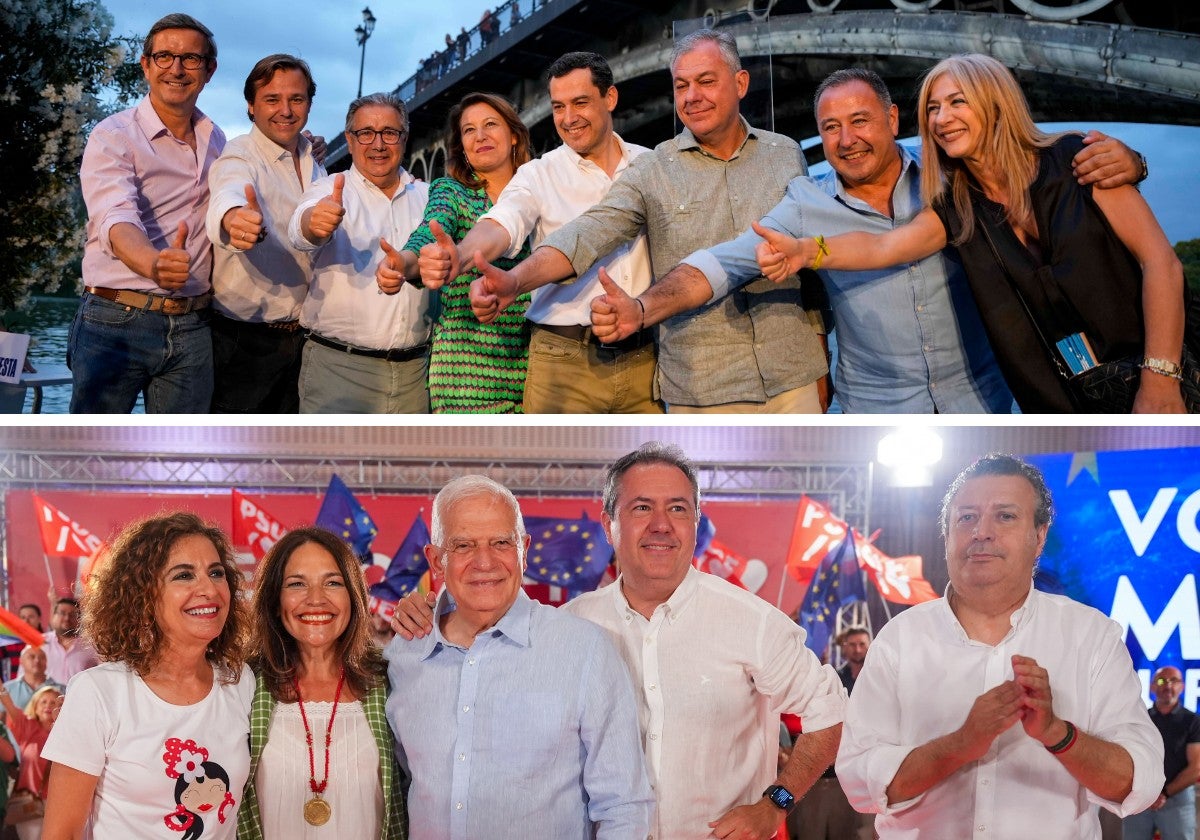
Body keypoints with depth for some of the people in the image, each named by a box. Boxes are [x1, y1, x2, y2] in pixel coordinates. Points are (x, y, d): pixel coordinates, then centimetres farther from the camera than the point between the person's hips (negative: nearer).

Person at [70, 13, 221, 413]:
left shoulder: (217, 141, 13)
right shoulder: (114, 136, -6)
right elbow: (117, 219, -23)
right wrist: (155, 264, -46)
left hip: (193, 329, 5)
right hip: (117, 322, -5)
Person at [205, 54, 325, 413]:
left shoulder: (314, 163, 10)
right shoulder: (238, 156, -12)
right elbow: (227, 195, -36)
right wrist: (235, 219, -59)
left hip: (301, 337, 6)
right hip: (243, 339, -6)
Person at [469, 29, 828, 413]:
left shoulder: (788, 155, 8)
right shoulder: (652, 173, 0)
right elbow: (588, 234, -13)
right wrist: (516, 279, -30)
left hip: (793, 378, 2)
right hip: (702, 390, -2)